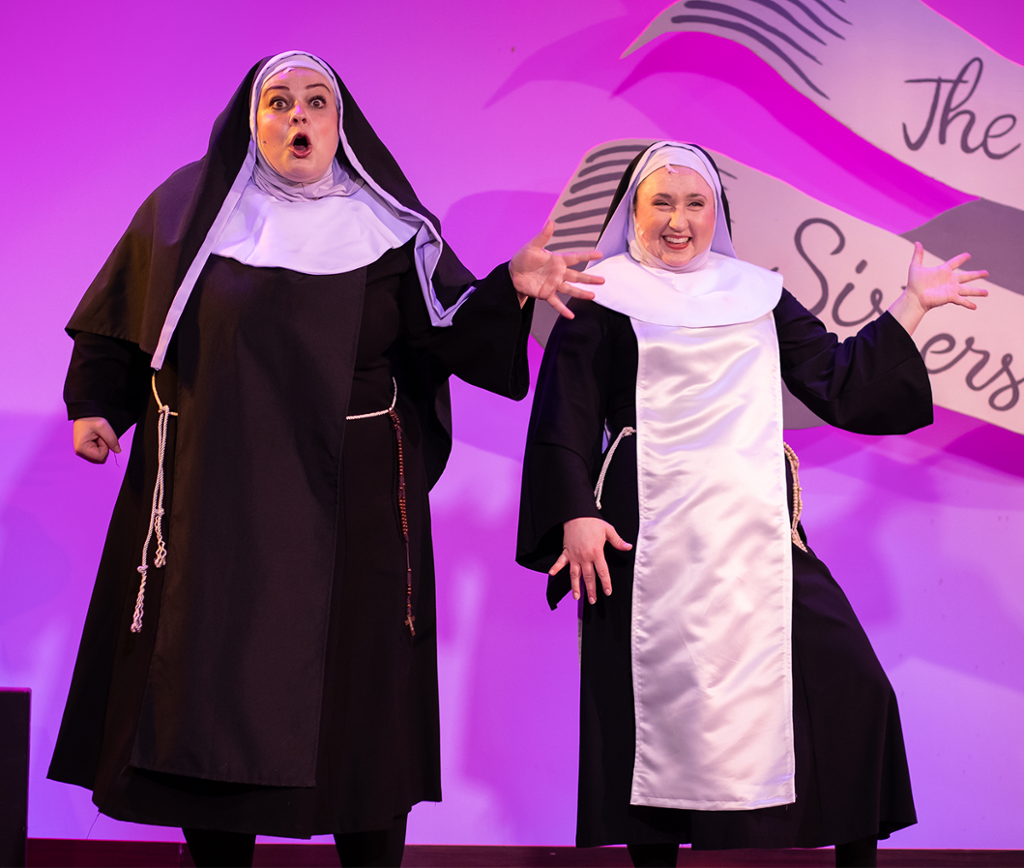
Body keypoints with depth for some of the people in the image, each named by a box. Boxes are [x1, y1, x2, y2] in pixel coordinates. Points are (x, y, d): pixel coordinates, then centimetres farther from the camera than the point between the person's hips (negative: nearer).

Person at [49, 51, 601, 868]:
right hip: (213, 497, 1)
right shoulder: (190, 208, 7)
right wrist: (97, 405, 1)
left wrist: (512, 287, -18)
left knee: (355, 691, 2)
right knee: (211, 674, 4)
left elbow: (452, 331, -2)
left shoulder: (388, 227, 6)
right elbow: (122, 319, 12)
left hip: (349, 502, 0)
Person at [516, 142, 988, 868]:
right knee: (655, 699, -2)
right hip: (653, 535, -3)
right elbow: (566, 418, 2)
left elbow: (836, 382, 17)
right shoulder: (603, 297, 7)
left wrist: (912, 305, 15)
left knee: (851, 685, -2)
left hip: (757, 527, 3)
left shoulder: (758, 293, 17)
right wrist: (575, 517, -9)